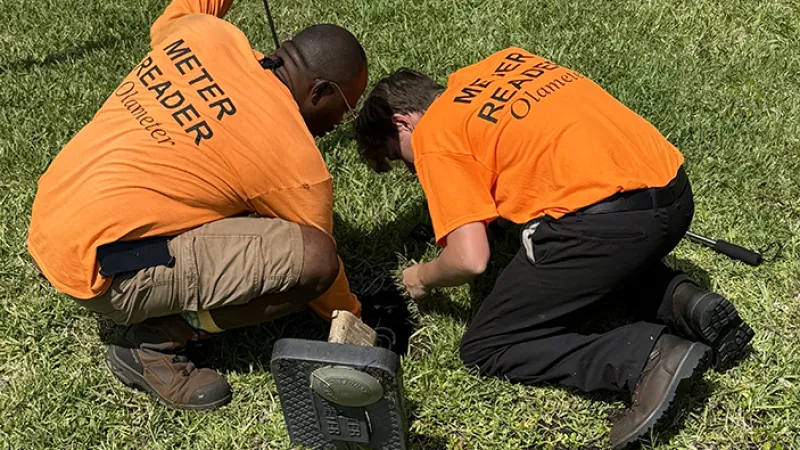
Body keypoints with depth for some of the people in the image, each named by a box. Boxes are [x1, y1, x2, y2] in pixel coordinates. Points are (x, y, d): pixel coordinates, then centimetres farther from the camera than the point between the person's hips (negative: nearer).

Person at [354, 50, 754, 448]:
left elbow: (470, 260, -6)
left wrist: (422, 277, 15)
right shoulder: (505, 62, 23)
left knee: (485, 348, 9)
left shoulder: (433, 135, 2)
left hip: (603, 219, -8)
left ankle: (647, 359, -7)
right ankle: (680, 303, 12)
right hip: (674, 192, 8)